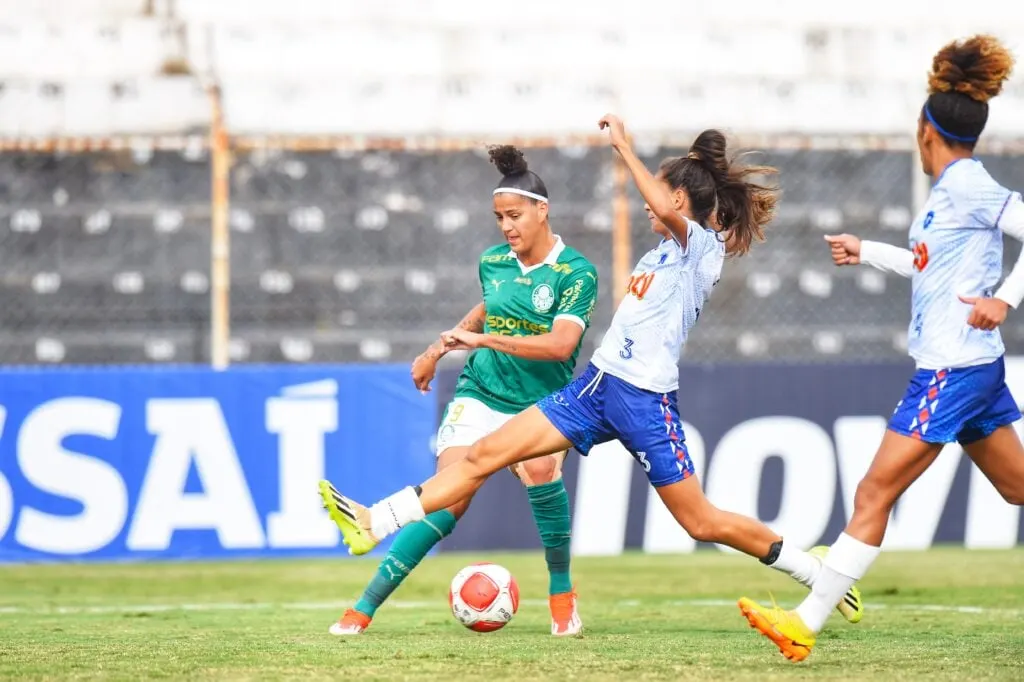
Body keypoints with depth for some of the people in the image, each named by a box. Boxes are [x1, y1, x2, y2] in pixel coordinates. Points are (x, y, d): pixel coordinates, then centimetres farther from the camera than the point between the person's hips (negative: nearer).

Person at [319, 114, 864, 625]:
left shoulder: (705, 247, -7)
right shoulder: (663, 252, 20)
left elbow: (664, 208, -29)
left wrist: (624, 146, -19)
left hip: (645, 401, -8)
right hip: (598, 384, 8)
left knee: (703, 523, -3)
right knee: (486, 454, -1)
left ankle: (822, 575, 12)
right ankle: (373, 525, -5)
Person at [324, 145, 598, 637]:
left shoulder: (576, 273, -11)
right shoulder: (493, 262, 5)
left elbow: (561, 344, -24)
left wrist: (482, 338, -24)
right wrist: (438, 350, 29)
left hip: (539, 408, -3)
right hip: (478, 397, 3)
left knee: (540, 468, -34)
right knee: (447, 501, -13)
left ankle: (562, 593, -13)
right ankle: (363, 609, -8)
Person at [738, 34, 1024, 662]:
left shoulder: (970, 187, -15)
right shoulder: (951, 190, 12)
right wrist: (866, 252, 37)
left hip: (953, 371, -10)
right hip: (970, 368, 10)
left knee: (874, 495, -7)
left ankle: (807, 625, -6)